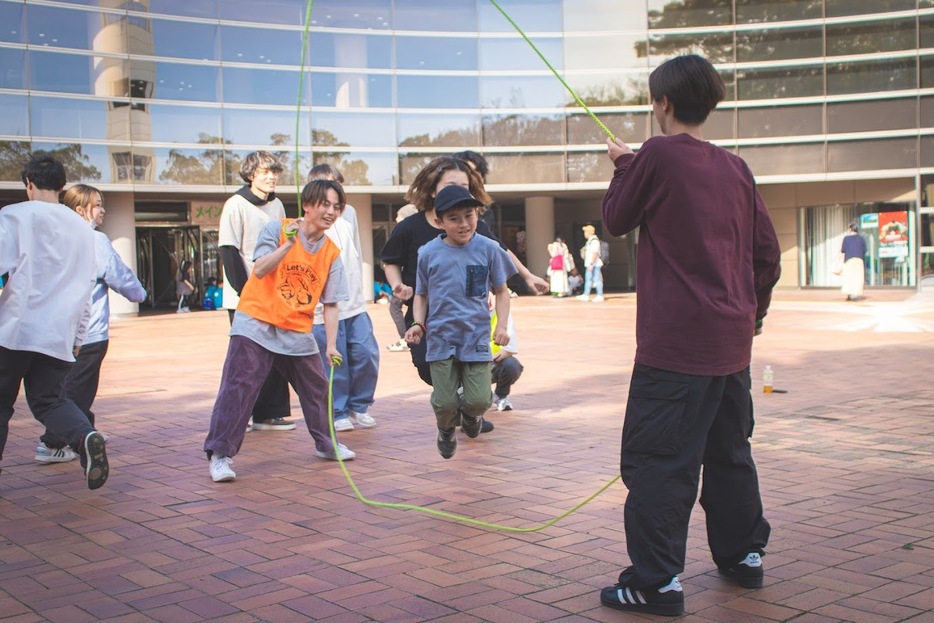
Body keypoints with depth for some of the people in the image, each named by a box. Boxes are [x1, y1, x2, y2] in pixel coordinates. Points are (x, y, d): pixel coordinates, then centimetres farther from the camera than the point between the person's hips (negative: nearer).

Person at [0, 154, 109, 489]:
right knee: (48, 399, 10)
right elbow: (87, 286, 16)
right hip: (59, 335, 4)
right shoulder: (82, 228, 14)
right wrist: (78, 336, 22)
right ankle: (85, 437, -18)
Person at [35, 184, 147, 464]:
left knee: (78, 387, 18)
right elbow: (120, 276, -9)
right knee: (76, 389, -3)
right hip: (90, 331, -8)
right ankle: (51, 444, -3)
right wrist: (139, 293, 10)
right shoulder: (96, 240, -12)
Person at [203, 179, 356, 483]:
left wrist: (331, 345, -6)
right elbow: (260, 270, -19)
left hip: (298, 333, 4)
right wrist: (289, 243, -28)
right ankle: (219, 454, -4)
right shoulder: (276, 229, -7)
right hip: (256, 325, -4)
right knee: (238, 388, -10)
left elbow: (330, 304, 2)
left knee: (317, 387, 14)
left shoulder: (332, 253, 2)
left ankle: (326, 443, 36)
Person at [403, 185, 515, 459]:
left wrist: (501, 325, -7)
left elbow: (501, 291, 6)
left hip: (477, 337, 0)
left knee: (479, 400, -7)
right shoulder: (428, 253, -1)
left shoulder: (488, 249, -2)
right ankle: (446, 429, 35)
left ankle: (470, 413, 32)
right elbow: (421, 295, 10)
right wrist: (418, 324, -6)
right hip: (441, 339, 0)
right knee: (445, 402, -2)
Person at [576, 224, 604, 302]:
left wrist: (591, 264, -25)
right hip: (590, 264, 11)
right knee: (588, 279, 12)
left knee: (597, 279, -6)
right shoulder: (590, 240, 16)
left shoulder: (594, 240, -16)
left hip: (595, 264, -11)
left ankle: (600, 296, -3)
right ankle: (586, 295, 17)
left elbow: (595, 253, -22)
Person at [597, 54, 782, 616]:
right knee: (729, 450, 20)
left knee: (657, 459, -3)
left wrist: (623, 166, 18)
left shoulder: (659, 154, -9)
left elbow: (616, 220, 3)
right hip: (733, 338, 7)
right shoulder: (736, 168, 9)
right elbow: (767, 252, 11)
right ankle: (744, 554, 30)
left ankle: (656, 581, -3)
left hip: (676, 339, -7)